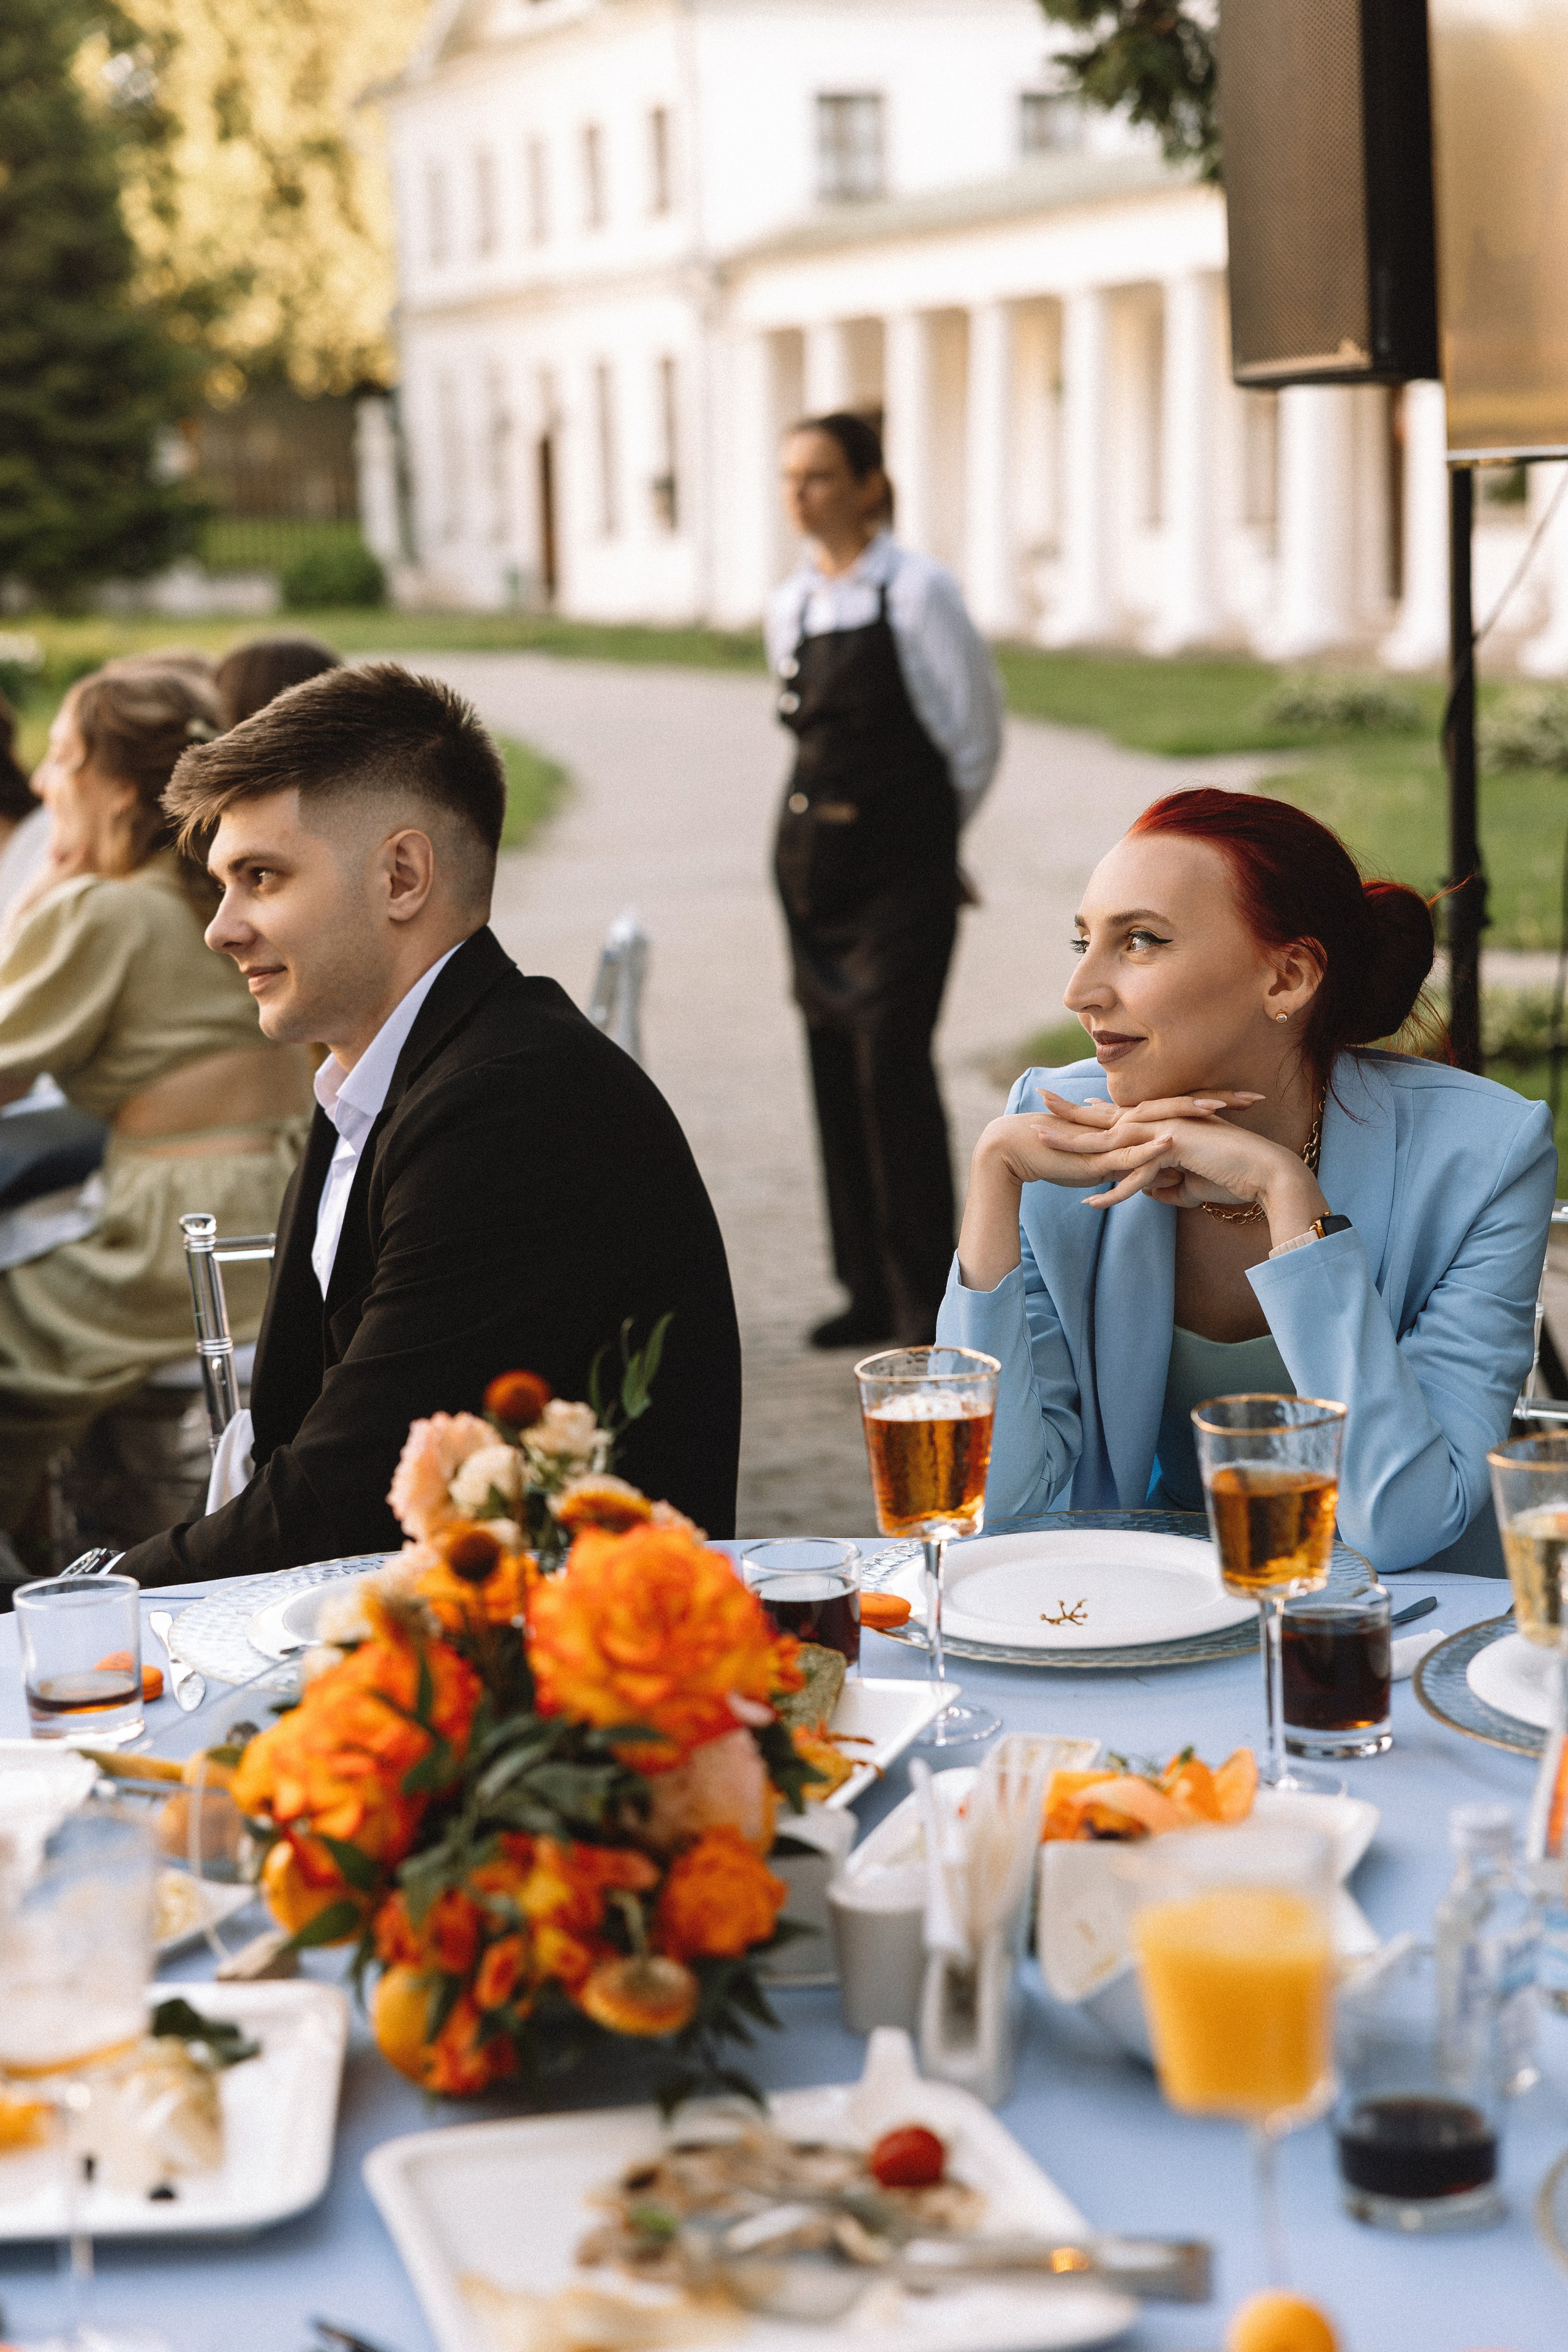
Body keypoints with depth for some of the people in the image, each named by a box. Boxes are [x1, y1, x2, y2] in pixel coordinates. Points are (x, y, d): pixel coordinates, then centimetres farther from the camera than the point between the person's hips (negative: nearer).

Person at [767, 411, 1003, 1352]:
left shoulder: (919, 590, -8)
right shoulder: (791, 605, 10)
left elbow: (976, 732, -2)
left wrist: (926, 832, 6)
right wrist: (827, 817, 13)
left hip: (903, 858, -6)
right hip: (813, 851, 7)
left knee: (891, 1059, -12)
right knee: (835, 1066, 7)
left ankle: (927, 1298, -5)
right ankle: (871, 1290, 16)